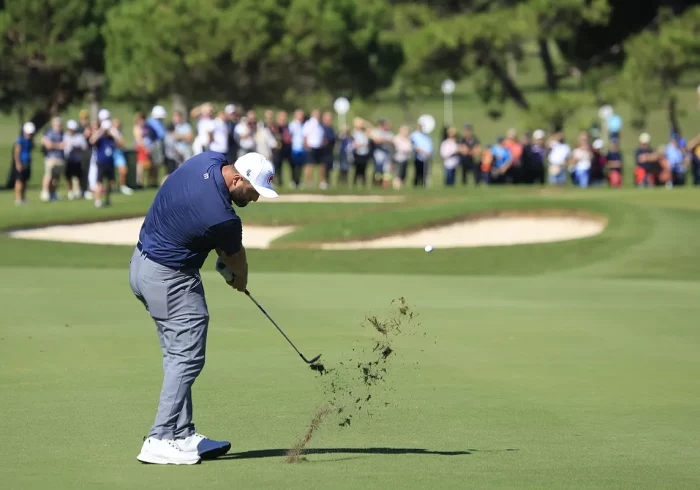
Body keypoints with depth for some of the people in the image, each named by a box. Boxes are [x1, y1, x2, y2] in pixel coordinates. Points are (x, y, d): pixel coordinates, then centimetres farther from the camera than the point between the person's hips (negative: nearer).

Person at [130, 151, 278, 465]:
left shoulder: (209, 160, -5)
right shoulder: (222, 218, -27)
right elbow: (237, 260, -3)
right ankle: (160, 441, -8)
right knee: (187, 358, -7)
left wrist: (222, 256, 10)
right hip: (170, 279, -10)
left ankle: (182, 435, 14)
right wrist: (240, 281, 18)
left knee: (178, 356, 12)